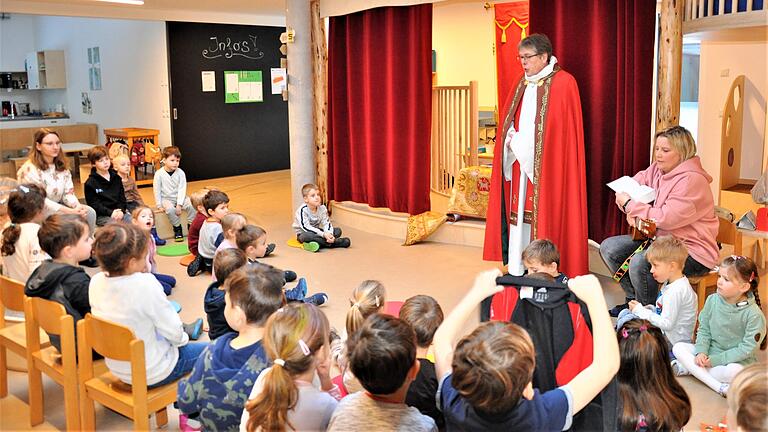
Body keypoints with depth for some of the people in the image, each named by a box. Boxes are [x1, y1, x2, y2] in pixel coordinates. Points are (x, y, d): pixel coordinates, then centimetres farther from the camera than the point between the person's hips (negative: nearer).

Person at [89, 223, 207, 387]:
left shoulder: (96, 282, -11)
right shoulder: (145, 285, -30)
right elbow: (174, 332, -20)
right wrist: (183, 338, 1)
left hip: (117, 368, 7)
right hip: (151, 374, -7)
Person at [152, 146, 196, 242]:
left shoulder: (180, 173, -5)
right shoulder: (159, 174, -9)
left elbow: (182, 189, -8)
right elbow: (156, 190, -5)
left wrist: (179, 204, -17)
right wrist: (159, 205, -8)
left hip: (179, 198, 2)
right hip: (166, 199, -2)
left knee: (191, 205, -25)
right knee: (170, 209, -33)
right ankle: (177, 228, -13)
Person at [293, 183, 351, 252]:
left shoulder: (322, 208, -7)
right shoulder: (303, 210, -24)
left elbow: (326, 223, -10)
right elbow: (306, 227, -30)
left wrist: (329, 234, -33)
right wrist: (323, 234, -38)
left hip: (316, 232, 6)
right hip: (303, 233, -6)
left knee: (338, 231, -8)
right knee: (307, 236, -41)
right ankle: (334, 241, -32)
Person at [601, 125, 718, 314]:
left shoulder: (692, 180, -21)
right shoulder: (658, 169, 5)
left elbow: (666, 218, -27)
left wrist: (629, 205, -19)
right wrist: (632, 212, -9)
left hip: (693, 251, -9)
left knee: (640, 263, -33)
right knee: (609, 247, 0)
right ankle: (634, 300, 12)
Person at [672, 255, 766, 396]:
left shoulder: (754, 314, -19)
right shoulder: (713, 300, -5)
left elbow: (747, 348, -18)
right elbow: (704, 330, 3)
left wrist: (715, 360, -20)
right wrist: (701, 352, -15)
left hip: (737, 360, -5)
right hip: (710, 353, 6)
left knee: (733, 371, -38)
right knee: (678, 347, -15)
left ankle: (688, 368, -18)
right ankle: (718, 386, -22)